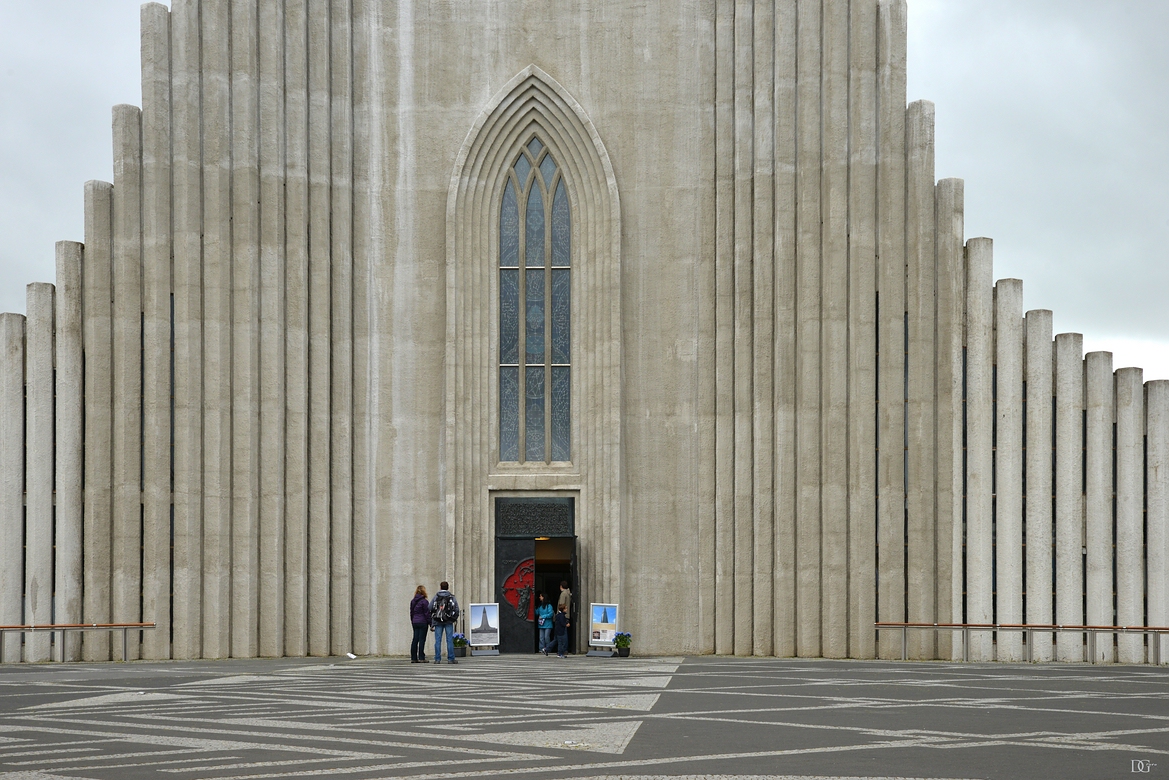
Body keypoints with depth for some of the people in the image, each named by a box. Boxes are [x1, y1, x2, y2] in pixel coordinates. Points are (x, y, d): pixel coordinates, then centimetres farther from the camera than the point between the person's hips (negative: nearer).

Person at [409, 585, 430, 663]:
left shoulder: (412, 601, 10)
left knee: (415, 640, 8)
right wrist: (431, 624, -6)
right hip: (423, 622, -6)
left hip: (415, 622, 6)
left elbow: (411, 613, 15)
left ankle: (413, 658, 7)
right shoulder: (424, 601, -10)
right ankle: (421, 658, -5)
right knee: (422, 640, -4)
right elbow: (427, 613, -10)